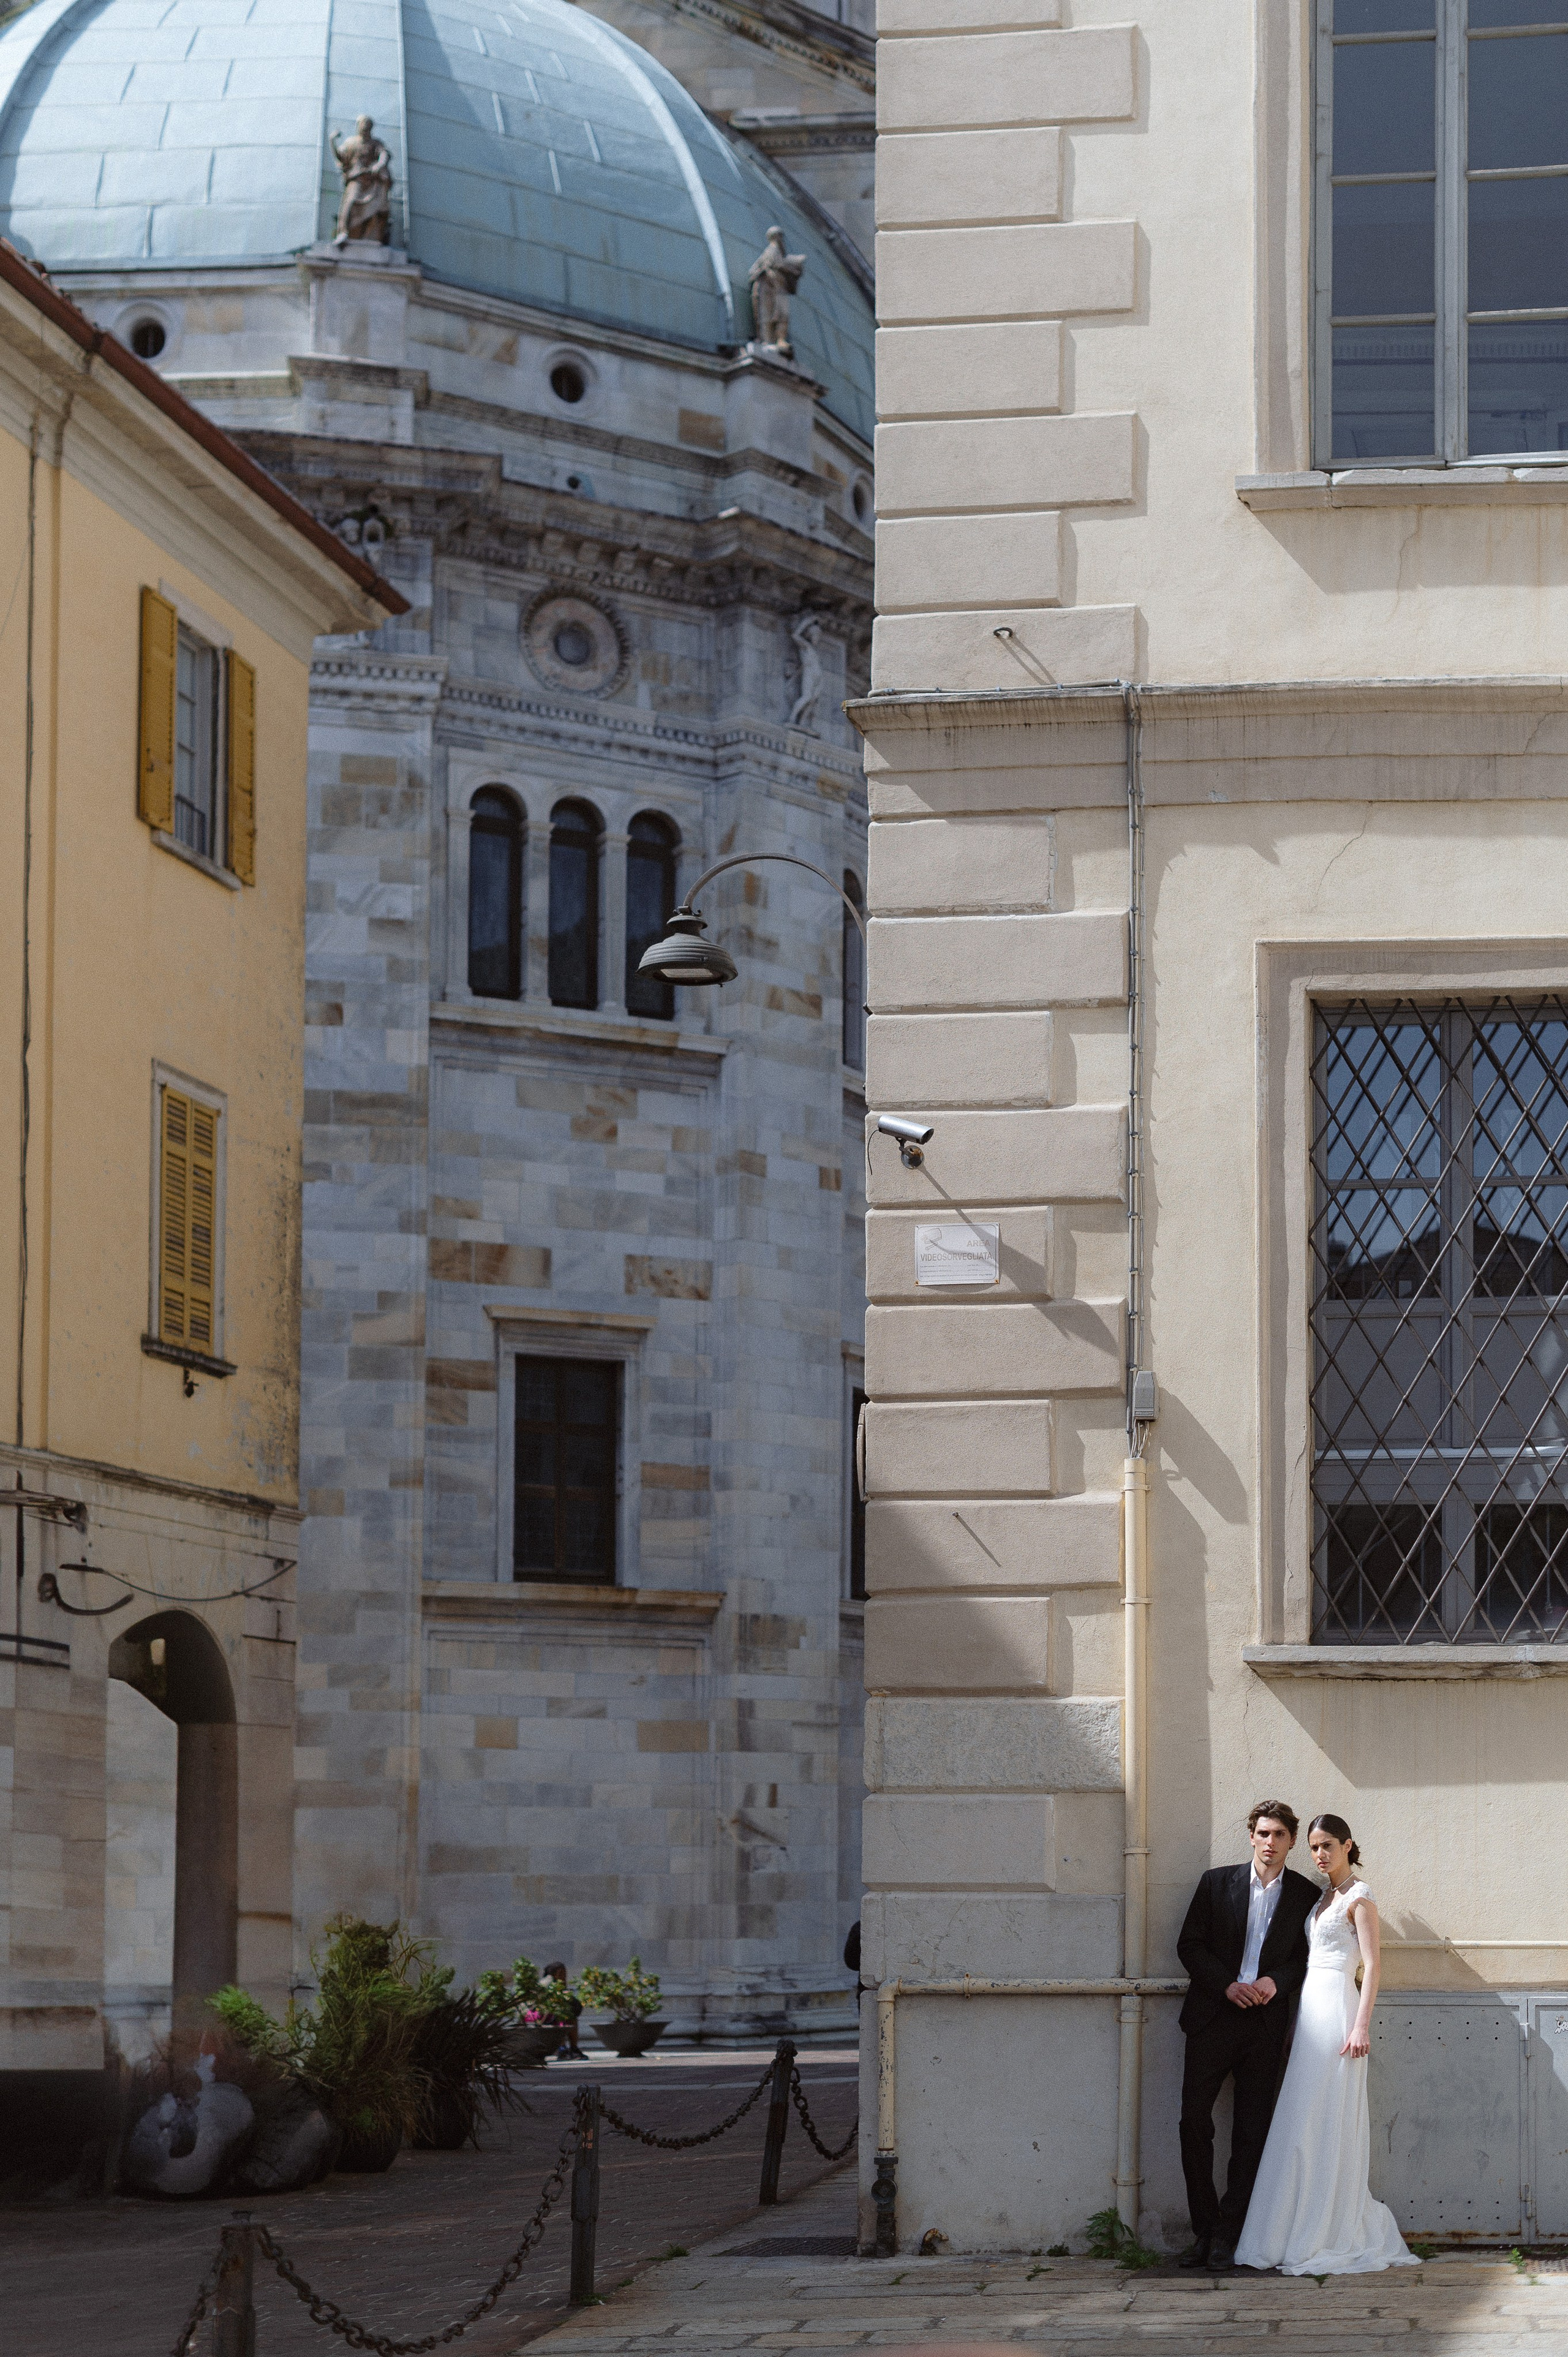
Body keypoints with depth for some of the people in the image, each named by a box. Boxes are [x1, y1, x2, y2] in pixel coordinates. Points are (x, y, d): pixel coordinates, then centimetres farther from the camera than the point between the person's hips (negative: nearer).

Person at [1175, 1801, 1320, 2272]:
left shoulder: (1306, 1895, 6)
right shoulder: (1217, 1883, 5)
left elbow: (1309, 1958, 7)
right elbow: (1190, 1945, 4)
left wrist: (1278, 1982, -12)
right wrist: (1227, 1985, -10)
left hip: (1266, 2023, 0)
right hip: (1214, 2016, 0)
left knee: (1251, 2133, -1)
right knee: (1194, 2121, -5)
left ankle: (1225, 2236, 4)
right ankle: (1203, 2229, 5)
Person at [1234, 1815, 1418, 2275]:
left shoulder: (1359, 1896, -5)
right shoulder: (1324, 1897, 18)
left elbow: (1371, 1964, -10)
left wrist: (1362, 2025, -18)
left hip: (1337, 2009, -8)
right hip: (1310, 2010, 8)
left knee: (1328, 2123, -8)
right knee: (1301, 2124, 4)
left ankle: (1332, 2238, -5)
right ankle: (1299, 2234, 7)